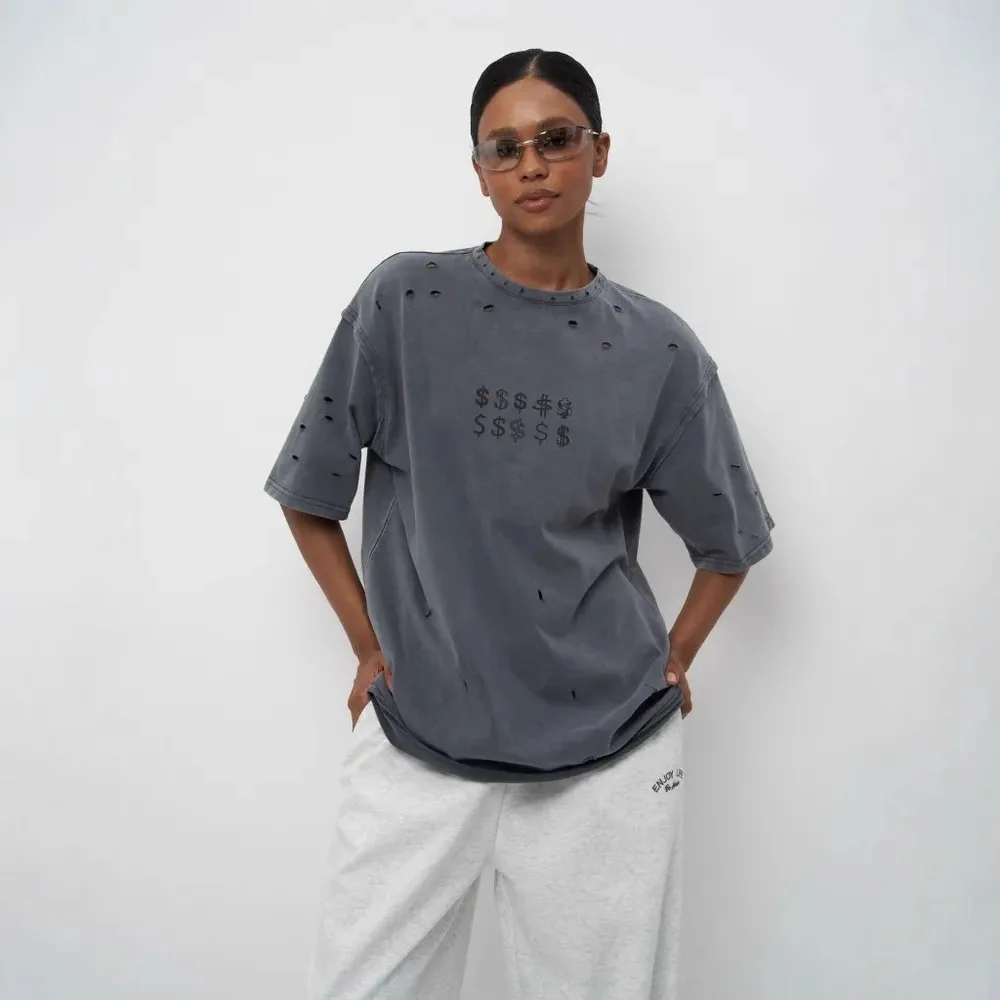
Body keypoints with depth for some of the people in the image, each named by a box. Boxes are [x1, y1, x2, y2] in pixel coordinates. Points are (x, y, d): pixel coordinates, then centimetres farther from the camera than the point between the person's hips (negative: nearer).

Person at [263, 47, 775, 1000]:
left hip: (608, 756, 1)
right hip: (416, 743, 0)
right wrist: (369, 644, 2)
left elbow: (727, 539, 13)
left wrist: (672, 661, 8)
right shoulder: (404, 300, -3)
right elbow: (310, 498, 4)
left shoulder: (657, 347, 1)